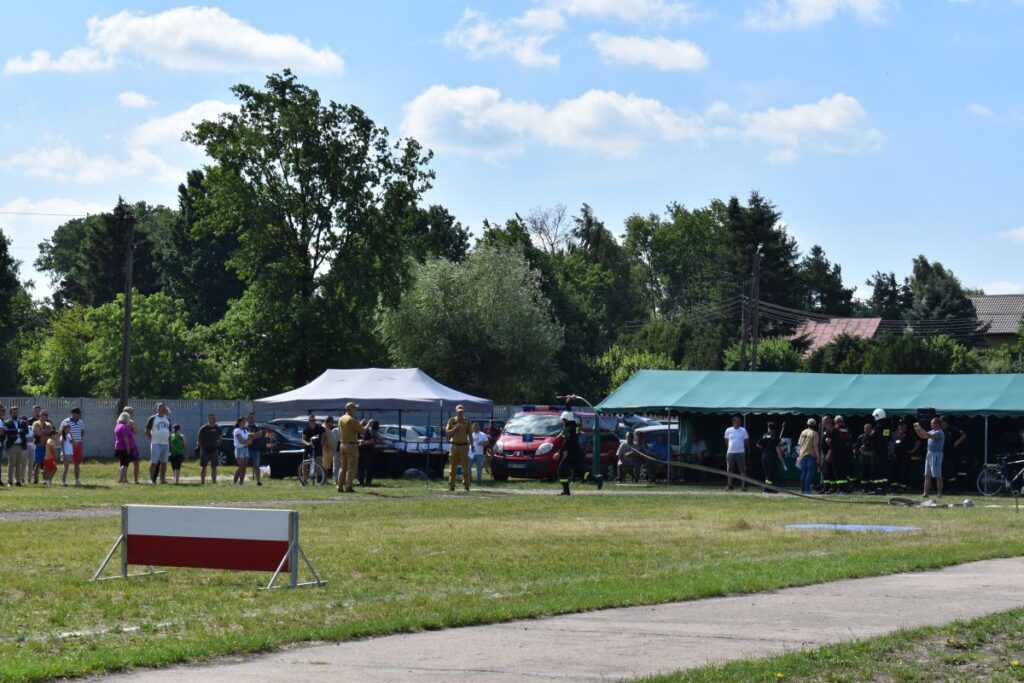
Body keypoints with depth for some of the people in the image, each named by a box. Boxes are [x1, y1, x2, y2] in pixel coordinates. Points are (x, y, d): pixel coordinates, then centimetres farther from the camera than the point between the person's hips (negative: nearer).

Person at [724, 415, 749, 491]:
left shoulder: (743, 430, 3)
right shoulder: (728, 430, 6)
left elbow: (746, 442, 9)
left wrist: (739, 446, 3)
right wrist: (732, 446, 6)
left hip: (740, 453, -2)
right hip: (730, 452, 2)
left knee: (743, 470, -6)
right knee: (729, 470, 5)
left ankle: (744, 485, -6)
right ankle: (729, 485, 12)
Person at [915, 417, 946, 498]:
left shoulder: (939, 432, -13)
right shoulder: (932, 431, 15)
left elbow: (929, 436, -27)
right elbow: (922, 436, 22)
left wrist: (920, 428, -23)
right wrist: (916, 429, 8)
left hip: (936, 454, -9)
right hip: (929, 454, 9)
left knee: (937, 476, -5)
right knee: (927, 475, 7)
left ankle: (939, 494, -2)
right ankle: (925, 493, 9)